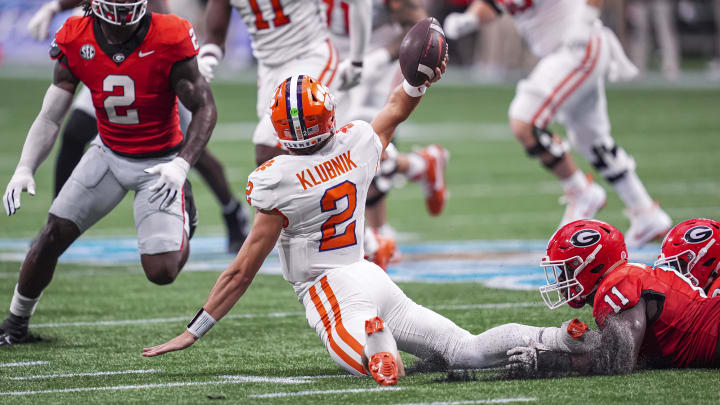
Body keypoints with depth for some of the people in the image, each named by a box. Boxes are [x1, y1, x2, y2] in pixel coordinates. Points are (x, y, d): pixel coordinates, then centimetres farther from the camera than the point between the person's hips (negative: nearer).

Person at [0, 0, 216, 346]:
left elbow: (204, 109, -14)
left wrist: (181, 165, -28)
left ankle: (182, 215, 25)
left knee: (161, 273, -10)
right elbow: (50, 117, -5)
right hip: (108, 155, 3)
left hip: (159, 163, -3)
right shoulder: (75, 42, -12)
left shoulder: (169, 41, -22)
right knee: (54, 235, -6)